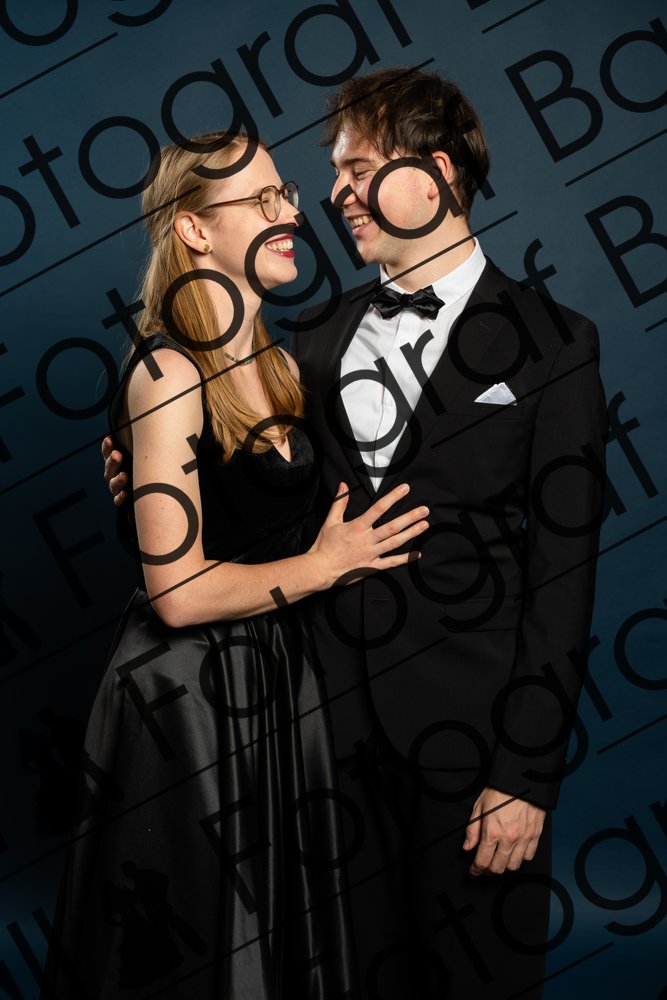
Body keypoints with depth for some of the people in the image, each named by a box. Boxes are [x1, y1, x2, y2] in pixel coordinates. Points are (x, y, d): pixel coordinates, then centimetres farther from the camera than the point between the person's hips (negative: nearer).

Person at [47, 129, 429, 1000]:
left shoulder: (281, 366, 7)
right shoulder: (168, 374, -18)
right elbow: (179, 591, -22)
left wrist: (350, 542, 3)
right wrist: (321, 566, -12)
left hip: (278, 674, 8)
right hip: (188, 696, -8)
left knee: (280, 919, 20)